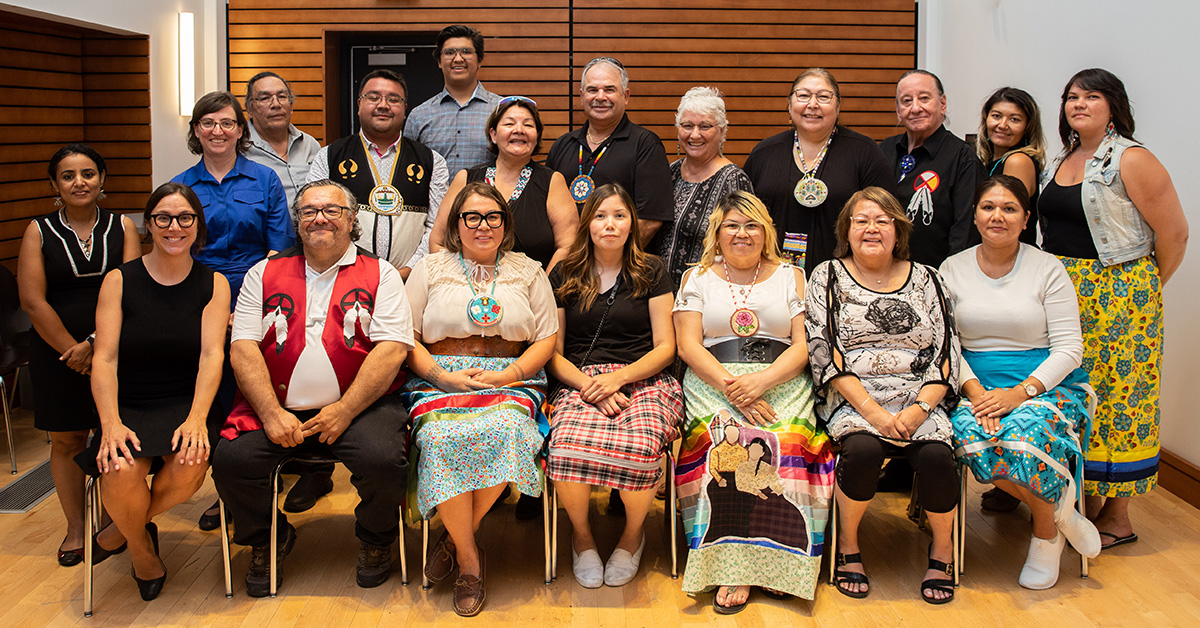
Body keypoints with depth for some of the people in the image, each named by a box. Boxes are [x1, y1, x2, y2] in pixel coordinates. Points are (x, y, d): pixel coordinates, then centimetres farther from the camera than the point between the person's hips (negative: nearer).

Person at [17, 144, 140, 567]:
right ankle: (75, 528, 21)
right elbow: (33, 301, -6)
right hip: (56, 352, 0)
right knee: (66, 440, 8)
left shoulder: (122, 228, 2)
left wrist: (94, 344, -16)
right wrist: (71, 350, -10)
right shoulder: (39, 232, 1)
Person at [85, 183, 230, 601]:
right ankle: (141, 549, 6)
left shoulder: (213, 283, 6)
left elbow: (212, 355, -6)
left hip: (188, 404, 0)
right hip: (129, 406, 0)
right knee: (120, 472, -30)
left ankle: (127, 526, 3)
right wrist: (110, 423, -20)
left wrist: (197, 418, -22)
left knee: (190, 465, -31)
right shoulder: (120, 281, 3)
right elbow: (105, 358, -4)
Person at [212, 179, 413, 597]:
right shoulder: (264, 274, 15)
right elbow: (243, 348, 5)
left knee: (382, 460, -29)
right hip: (277, 407, 2)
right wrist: (271, 413, -10)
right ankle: (268, 540, 10)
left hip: (359, 406, -2)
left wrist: (343, 412, -14)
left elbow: (392, 350, -4)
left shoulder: (380, 275, 8)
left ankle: (376, 541, 6)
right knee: (231, 458, -22)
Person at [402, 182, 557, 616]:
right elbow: (407, 338, 8)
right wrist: (444, 376, -9)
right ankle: (468, 556, -17)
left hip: (512, 381, 0)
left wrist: (506, 374, -7)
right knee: (443, 438, -33)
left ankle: (456, 536, -13)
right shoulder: (430, 269, 14)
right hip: (440, 379, 0)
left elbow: (546, 340, 10)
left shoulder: (529, 272, 16)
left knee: (504, 431, -34)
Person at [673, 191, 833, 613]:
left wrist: (762, 379, -13)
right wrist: (731, 387, -13)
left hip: (781, 384, 1)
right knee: (725, 443, -33)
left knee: (786, 444, -32)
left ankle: (778, 562, -24)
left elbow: (803, 345, 6)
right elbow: (688, 345, 4)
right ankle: (731, 568, -30)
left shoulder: (791, 276, 17)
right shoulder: (697, 277, 16)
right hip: (712, 384, 0)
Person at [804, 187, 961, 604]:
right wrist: (871, 410, -13)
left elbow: (946, 353, 7)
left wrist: (919, 409, -10)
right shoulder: (828, 277, 8)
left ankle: (943, 547, 1)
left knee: (936, 456, -27)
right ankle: (847, 545, -6)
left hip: (918, 401, 2)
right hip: (853, 401, -1)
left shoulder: (926, 279, 14)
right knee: (863, 449, -32)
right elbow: (825, 353, -2)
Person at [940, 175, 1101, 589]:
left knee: (1022, 436, -35)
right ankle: (1059, 508, -9)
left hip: (1046, 384, -2)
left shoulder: (1047, 269, 1)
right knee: (971, 437, -32)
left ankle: (1046, 533, -6)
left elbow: (1068, 348, -4)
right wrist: (975, 390, -15)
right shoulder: (952, 270, 7)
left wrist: (1020, 392, -18)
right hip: (976, 386, 2)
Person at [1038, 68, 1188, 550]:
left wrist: (1146, 288, -1)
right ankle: (1087, 501, 20)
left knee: (1115, 398, -2)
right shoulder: (1061, 162, 13)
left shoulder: (1132, 160, -9)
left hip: (1117, 295, -7)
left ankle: (1117, 518, 7)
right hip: (1064, 294, 7)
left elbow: (1174, 232, -8)